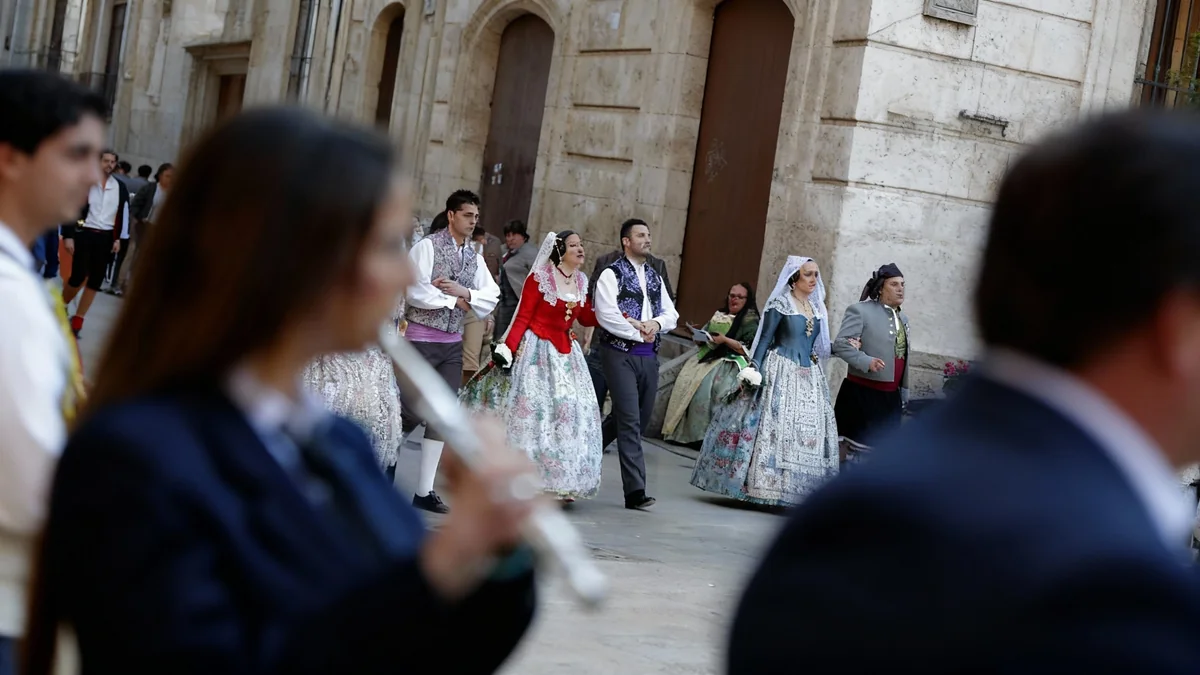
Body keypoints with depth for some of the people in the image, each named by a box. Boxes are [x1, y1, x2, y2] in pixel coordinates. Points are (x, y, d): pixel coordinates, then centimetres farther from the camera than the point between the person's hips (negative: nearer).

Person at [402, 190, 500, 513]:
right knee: (413, 412, -8)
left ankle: (424, 491, 10)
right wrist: (455, 301, -10)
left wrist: (464, 292, -10)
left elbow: (491, 298, 7)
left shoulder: (474, 256, 10)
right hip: (422, 339, -6)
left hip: (453, 343, 6)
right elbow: (416, 292, -18)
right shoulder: (427, 247, -8)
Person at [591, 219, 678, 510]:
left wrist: (656, 323, -7)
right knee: (630, 420, -12)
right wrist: (640, 333, -10)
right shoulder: (611, 275, -3)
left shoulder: (655, 277, 18)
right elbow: (606, 316, -14)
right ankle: (635, 491, -15)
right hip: (620, 352, -7)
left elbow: (671, 313, 15)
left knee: (643, 418, 8)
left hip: (649, 355, 7)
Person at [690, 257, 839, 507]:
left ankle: (795, 490, 5)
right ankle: (761, 485, -7)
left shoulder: (817, 308, 15)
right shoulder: (780, 304, -4)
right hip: (781, 373, -7)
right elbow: (764, 340, -8)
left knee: (808, 429, 2)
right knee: (774, 423, -11)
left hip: (809, 376, 7)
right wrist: (754, 368, -17)